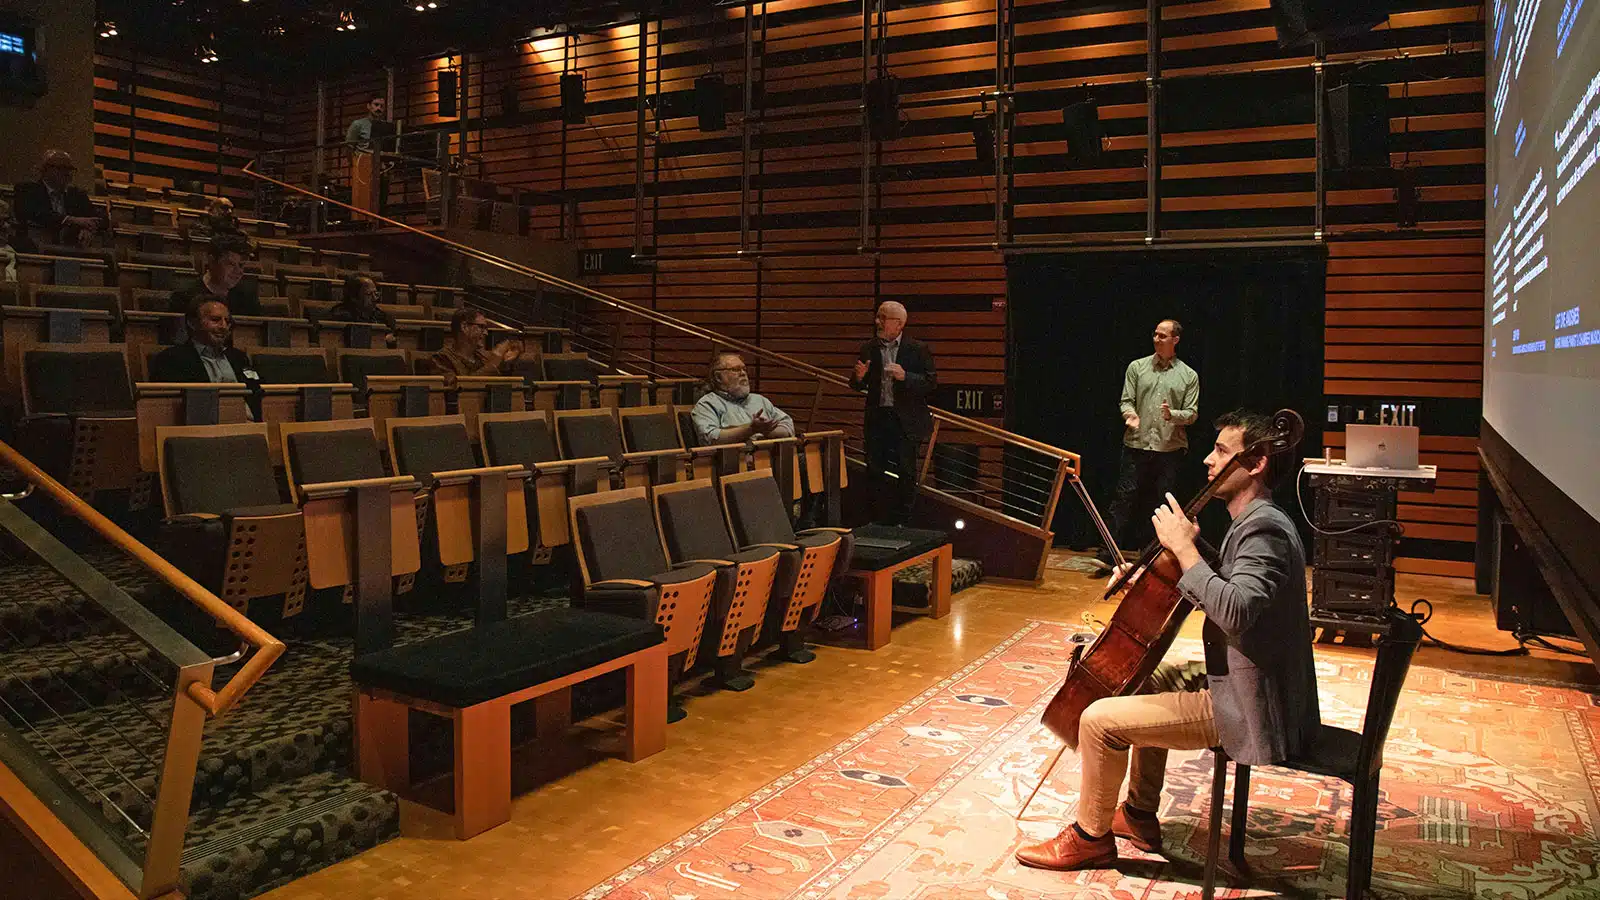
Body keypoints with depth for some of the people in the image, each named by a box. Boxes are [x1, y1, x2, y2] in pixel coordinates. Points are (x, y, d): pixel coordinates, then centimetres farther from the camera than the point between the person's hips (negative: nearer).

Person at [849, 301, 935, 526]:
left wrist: (905, 377, -21)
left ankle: (901, 521, 14)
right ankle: (878, 518, 16)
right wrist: (859, 377, -12)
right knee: (875, 470, 4)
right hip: (877, 418, 3)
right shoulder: (868, 349, 8)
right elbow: (857, 386, 11)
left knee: (905, 472, 1)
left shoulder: (918, 349, -1)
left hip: (906, 421, -3)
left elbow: (931, 382, -6)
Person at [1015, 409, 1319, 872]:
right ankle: (1139, 816, 34)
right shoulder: (1256, 523, 11)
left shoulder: (1265, 530, -22)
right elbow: (1213, 596, 21)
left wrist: (1184, 547, -28)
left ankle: (1090, 837, 12)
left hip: (1249, 709, -11)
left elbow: (1235, 612, -37)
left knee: (1100, 719, -12)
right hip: (1241, 682, 11)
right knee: (1147, 678, 29)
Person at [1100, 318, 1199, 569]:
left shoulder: (1189, 376, 7)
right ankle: (1108, 554, -2)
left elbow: (1192, 414, 4)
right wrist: (1130, 414, -18)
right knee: (1124, 499, -4)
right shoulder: (1137, 367, 7)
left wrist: (1172, 415, -16)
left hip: (1170, 448, 1)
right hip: (1136, 445, -1)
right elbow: (1126, 400, 4)